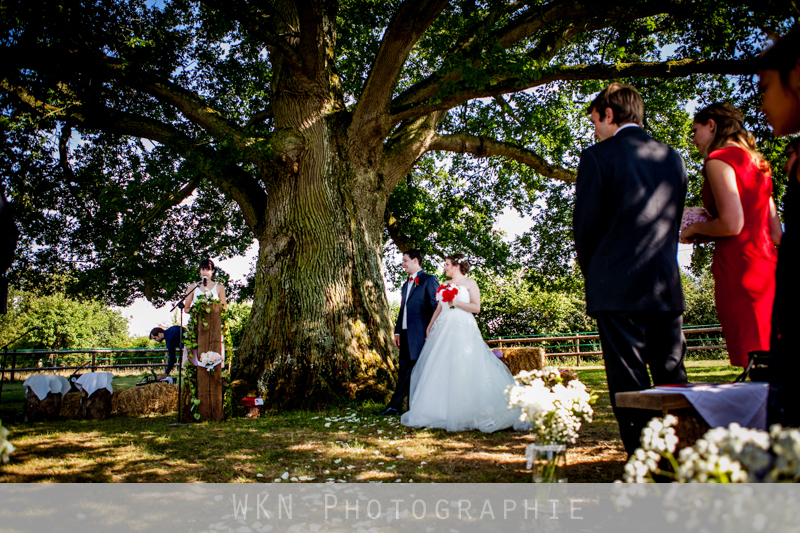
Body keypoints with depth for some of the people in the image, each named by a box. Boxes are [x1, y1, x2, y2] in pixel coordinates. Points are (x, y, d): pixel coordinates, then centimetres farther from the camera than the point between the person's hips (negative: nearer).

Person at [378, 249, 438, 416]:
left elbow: (435, 307, -9)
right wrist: (397, 331, 15)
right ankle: (395, 406, 13)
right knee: (404, 369, 10)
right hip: (406, 333, 8)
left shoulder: (429, 280, -3)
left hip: (420, 333, -8)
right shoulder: (406, 284, 21)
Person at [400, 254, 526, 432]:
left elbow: (476, 307, -6)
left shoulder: (469, 283, 2)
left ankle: (465, 412, -2)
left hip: (463, 330, -6)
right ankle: (441, 411, 7)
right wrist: (429, 327, 12)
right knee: (440, 369, 1)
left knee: (463, 369, -10)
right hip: (443, 330, 6)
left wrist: (456, 302, -13)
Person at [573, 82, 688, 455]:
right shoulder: (672, 158, 12)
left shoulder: (597, 157, -5)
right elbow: (672, 225, 14)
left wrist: (593, 274, 11)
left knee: (630, 390, 0)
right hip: (667, 289, 6)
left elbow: (585, 227, -4)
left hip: (617, 290, -5)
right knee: (674, 386, 13)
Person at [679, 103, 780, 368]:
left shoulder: (719, 159, -6)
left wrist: (695, 228, 1)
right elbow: (776, 232, 18)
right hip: (767, 265, 9)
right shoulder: (757, 162, 20)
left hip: (739, 269, -9)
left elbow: (731, 224, -17)